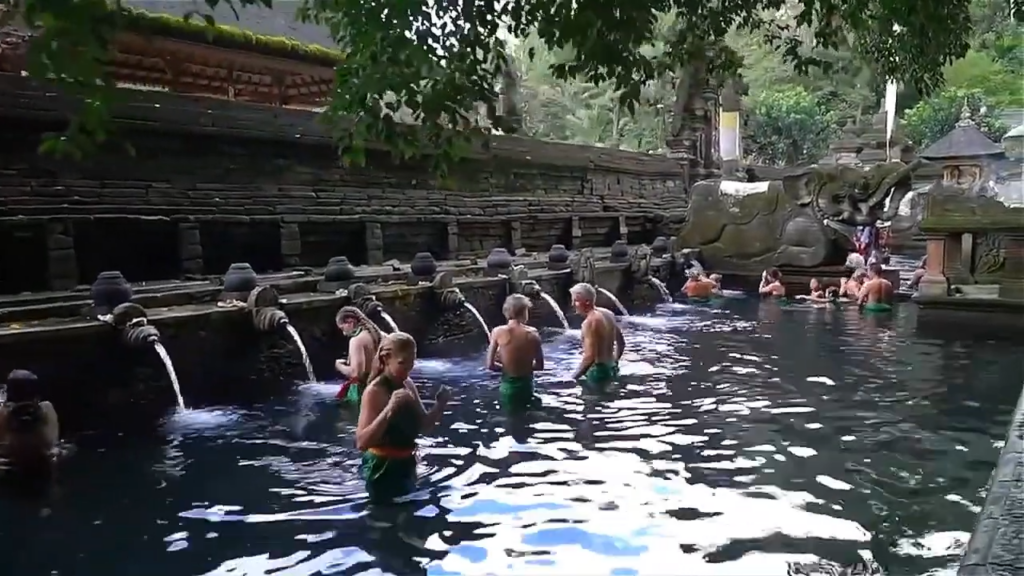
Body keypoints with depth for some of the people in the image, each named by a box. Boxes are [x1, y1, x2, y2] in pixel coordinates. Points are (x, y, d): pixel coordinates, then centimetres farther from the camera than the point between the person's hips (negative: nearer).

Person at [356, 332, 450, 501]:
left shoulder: (408, 385, 2)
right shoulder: (374, 391, -19)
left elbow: (422, 425, 15)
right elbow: (361, 442, -28)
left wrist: (440, 404, -4)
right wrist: (389, 409, -38)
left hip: (406, 465, 8)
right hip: (383, 469, -8)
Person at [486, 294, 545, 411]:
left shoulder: (498, 332, -10)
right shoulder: (532, 334, -8)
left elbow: (490, 365, -9)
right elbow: (540, 366, -1)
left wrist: (505, 368, 8)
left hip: (508, 386, -1)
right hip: (526, 386, 1)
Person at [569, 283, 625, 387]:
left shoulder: (590, 322, -20)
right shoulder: (608, 314, 9)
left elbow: (590, 357, -27)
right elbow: (621, 343, 19)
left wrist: (573, 378, -19)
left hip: (597, 371, -10)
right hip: (611, 370, 10)